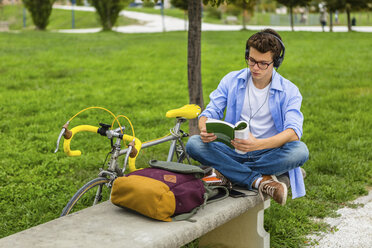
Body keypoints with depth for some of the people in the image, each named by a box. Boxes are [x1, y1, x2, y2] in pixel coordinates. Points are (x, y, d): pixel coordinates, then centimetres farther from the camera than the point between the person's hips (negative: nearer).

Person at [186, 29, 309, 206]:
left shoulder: (288, 91, -4)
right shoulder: (232, 80, 3)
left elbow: (293, 132, -19)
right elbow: (210, 112, 0)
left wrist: (258, 144, -38)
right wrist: (204, 130, -27)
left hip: (269, 153, -1)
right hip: (234, 152, 2)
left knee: (300, 151, -33)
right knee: (193, 144, -25)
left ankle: (228, 172, -24)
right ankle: (259, 180, -29)